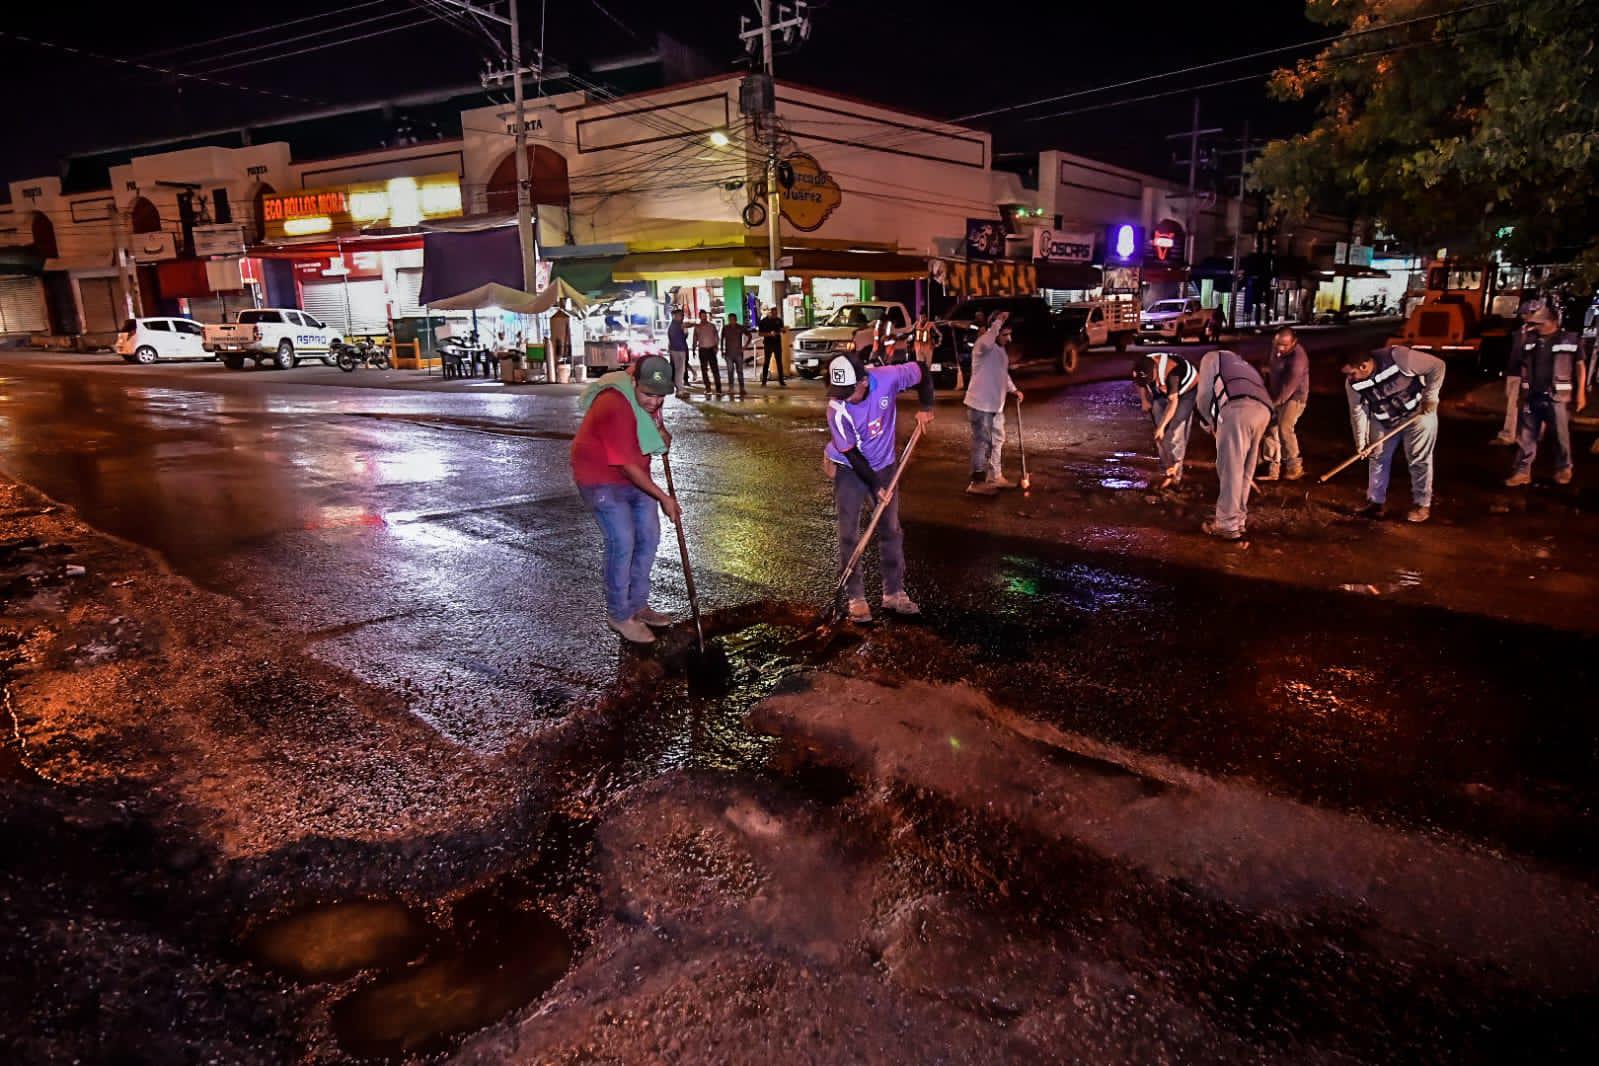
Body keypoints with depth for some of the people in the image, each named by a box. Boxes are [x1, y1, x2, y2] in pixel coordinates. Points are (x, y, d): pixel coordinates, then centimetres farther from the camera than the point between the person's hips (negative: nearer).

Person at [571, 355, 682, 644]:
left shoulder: (648, 396, -4)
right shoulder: (615, 407, -31)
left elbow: (653, 423, 16)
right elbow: (627, 465, -28)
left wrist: (662, 434, -9)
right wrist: (663, 498, -24)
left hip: (634, 476, 9)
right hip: (602, 480, -9)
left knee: (649, 537, 10)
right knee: (622, 543, -11)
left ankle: (637, 605, 24)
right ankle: (618, 615, 5)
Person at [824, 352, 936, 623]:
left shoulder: (887, 378, -24)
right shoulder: (837, 410, -28)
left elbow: (921, 371, -6)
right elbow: (851, 454, -21)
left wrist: (926, 406, -15)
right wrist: (875, 486, -19)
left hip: (883, 465, 3)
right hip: (849, 469, -3)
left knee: (891, 530, 8)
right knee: (849, 534, -5)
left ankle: (893, 593, 21)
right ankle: (856, 598, 7)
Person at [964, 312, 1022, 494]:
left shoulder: (1001, 349, 13)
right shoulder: (983, 346, -17)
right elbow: (986, 342, -44)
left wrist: (1013, 389, 17)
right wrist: (998, 322, -36)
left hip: (996, 405, 10)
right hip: (980, 405, -10)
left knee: (997, 441, 18)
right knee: (982, 443, -4)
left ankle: (995, 477, 31)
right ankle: (977, 482, 3)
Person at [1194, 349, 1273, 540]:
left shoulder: (1212, 357, 26)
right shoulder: (1242, 365, 44)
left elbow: (1204, 395, 15)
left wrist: (1209, 422, 30)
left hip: (1237, 408, -7)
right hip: (1263, 410, 7)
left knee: (1230, 469, -3)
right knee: (1245, 471, 16)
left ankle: (1227, 525, -1)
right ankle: (1238, 519, 22)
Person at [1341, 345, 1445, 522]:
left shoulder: (1398, 357, -34)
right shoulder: (1352, 383, -20)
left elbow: (1437, 366, -22)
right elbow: (1358, 413, -9)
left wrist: (1430, 397, -21)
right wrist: (1361, 442, -10)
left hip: (1418, 412, -4)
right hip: (1384, 420, 4)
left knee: (1418, 460, 2)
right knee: (1378, 458, 7)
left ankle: (1422, 504, 15)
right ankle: (1375, 502, 19)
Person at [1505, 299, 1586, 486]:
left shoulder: (1570, 339, -2)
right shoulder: (1529, 339, 7)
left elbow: (1579, 366, 1)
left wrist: (1581, 393, -5)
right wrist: (1522, 393, 12)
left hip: (1557, 397, -3)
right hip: (1532, 397, 3)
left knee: (1561, 436, 7)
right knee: (1526, 437, 3)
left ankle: (1563, 469, 22)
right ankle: (1522, 471, 7)